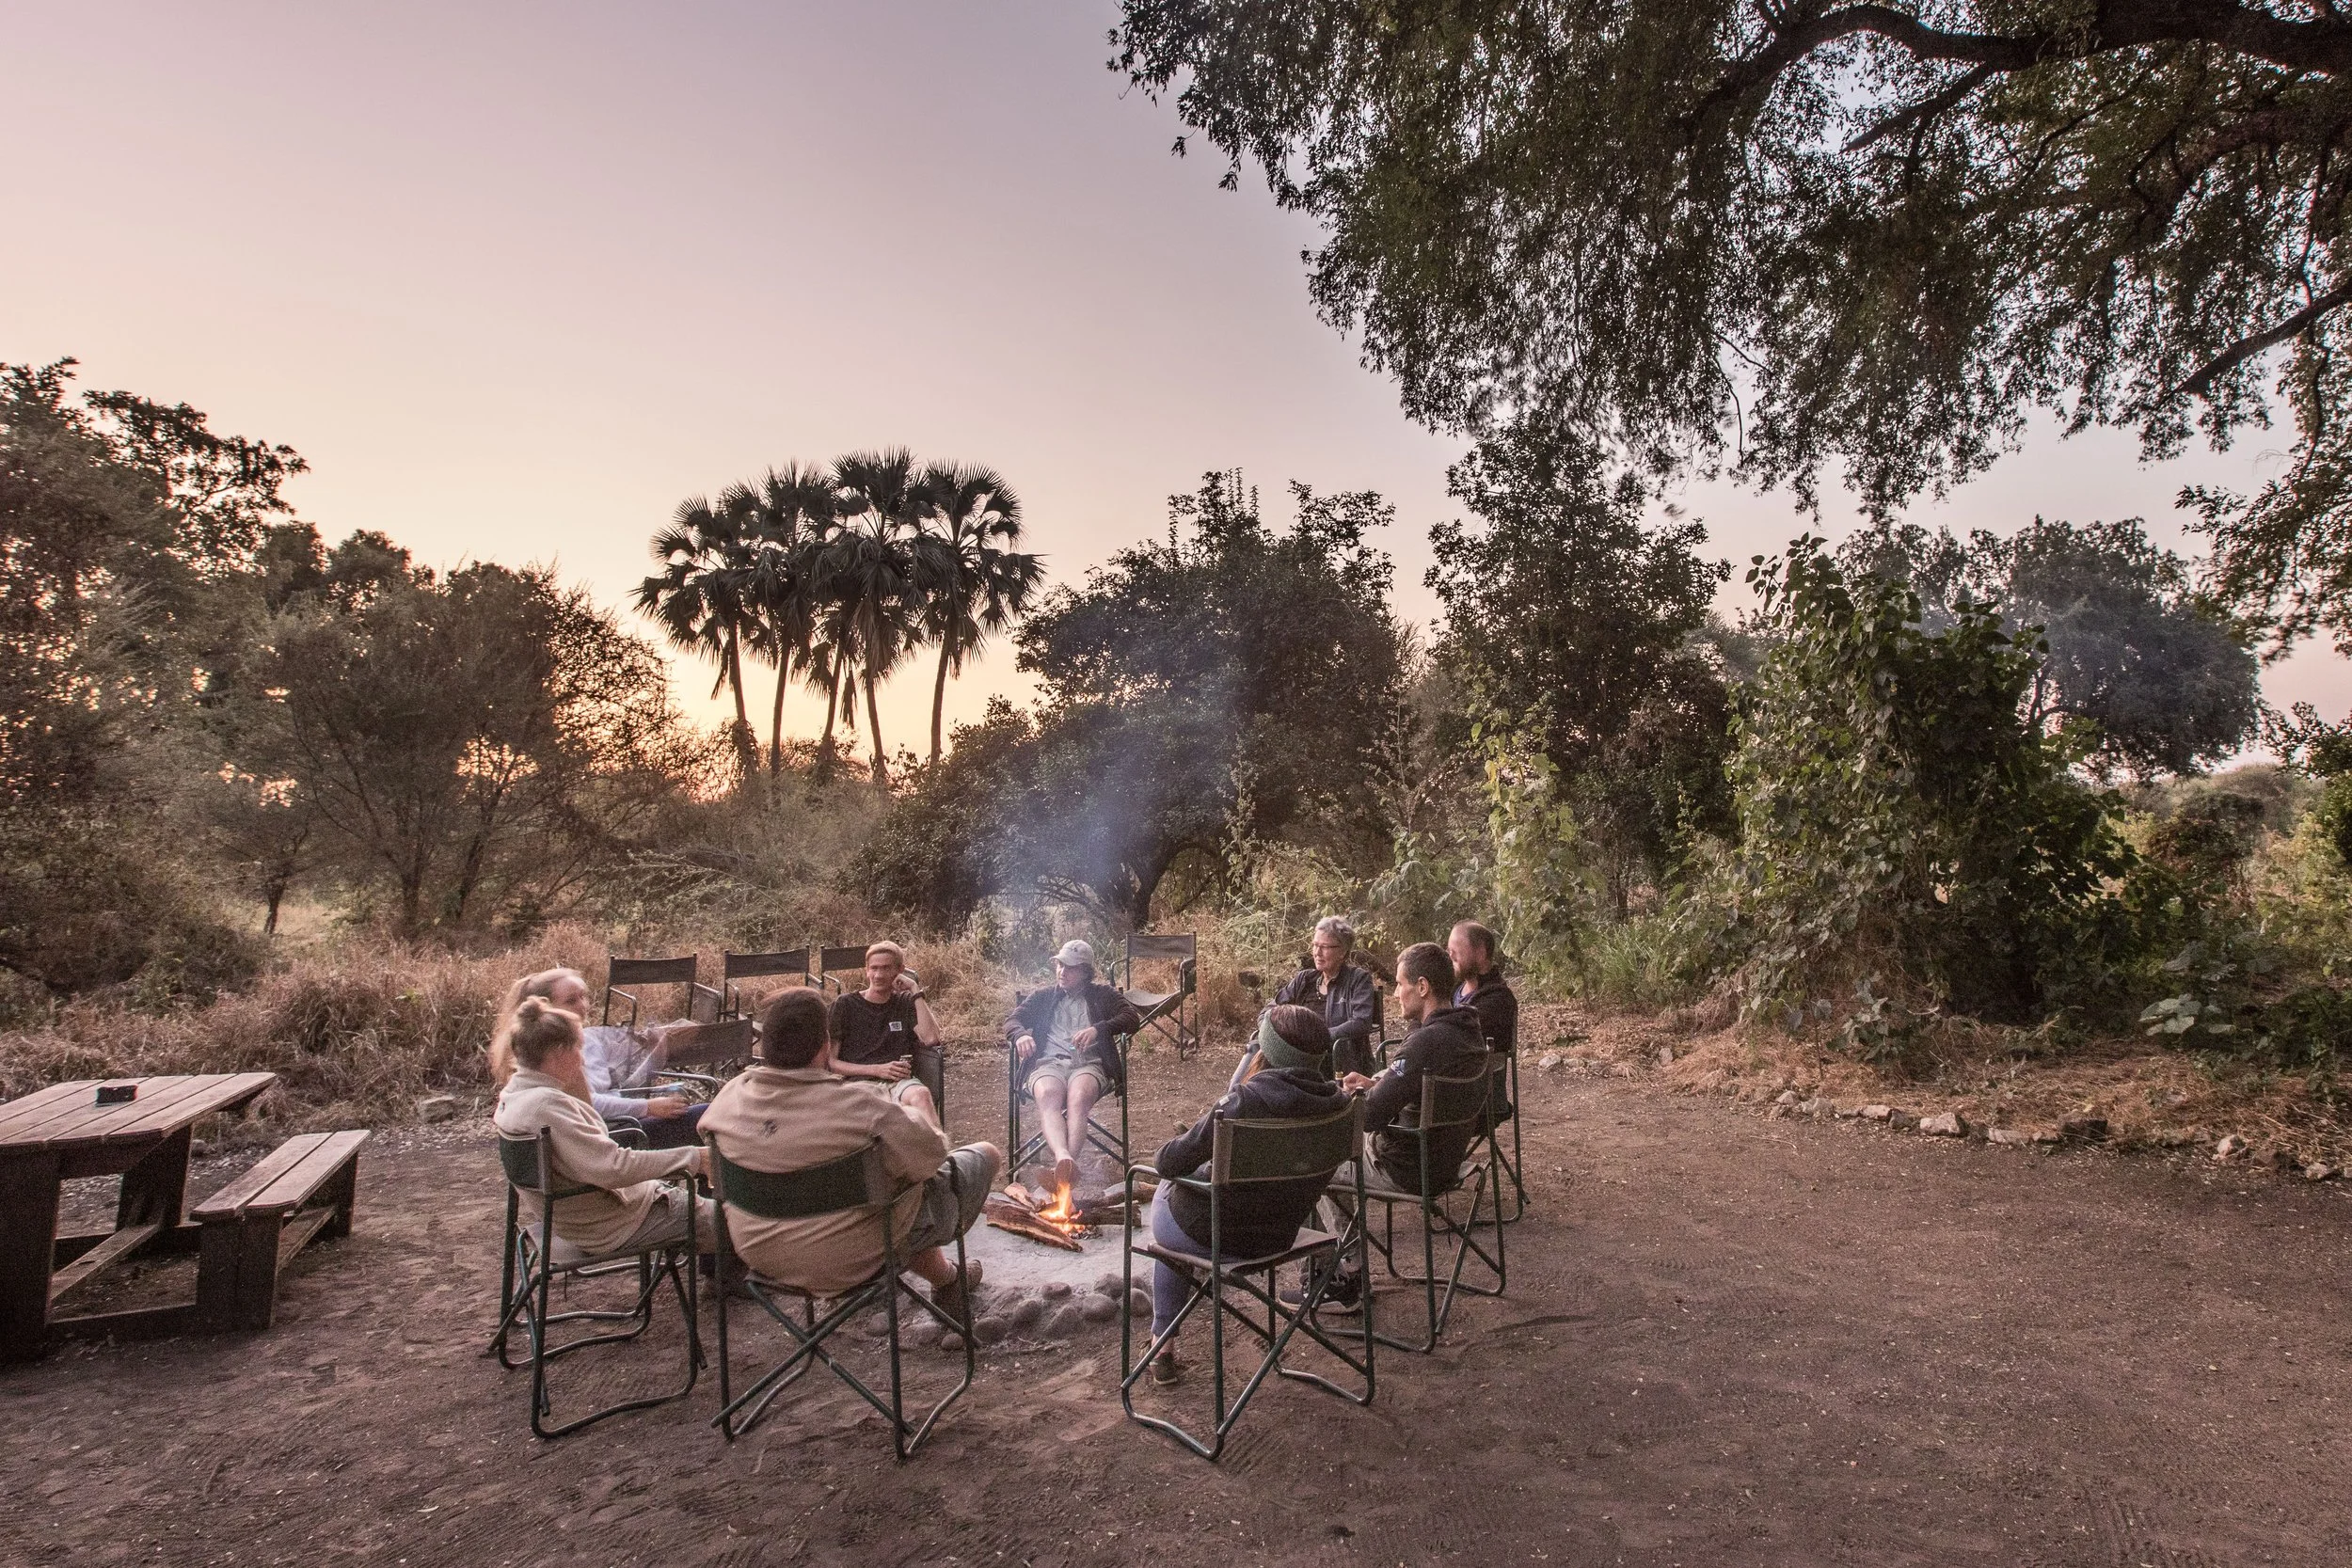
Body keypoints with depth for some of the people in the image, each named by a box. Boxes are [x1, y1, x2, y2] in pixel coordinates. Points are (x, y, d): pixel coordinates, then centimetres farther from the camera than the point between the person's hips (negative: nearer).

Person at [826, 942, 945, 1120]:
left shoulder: (906, 1003, 16)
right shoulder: (845, 1004, 10)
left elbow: (931, 1038, -2)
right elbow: (830, 1062, 6)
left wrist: (916, 991, 1)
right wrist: (877, 1070, -6)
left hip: (900, 1081, 2)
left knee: (921, 1094, -37)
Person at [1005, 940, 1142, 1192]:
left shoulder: (1101, 995, 20)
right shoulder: (1042, 996, 27)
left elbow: (1132, 1018, 5)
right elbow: (1012, 1020, 15)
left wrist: (1098, 1029, -14)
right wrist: (1020, 1035, -11)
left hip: (1088, 1063, -1)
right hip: (1048, 1062, 1)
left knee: (1079, 1098, -38)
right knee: (1048, 1097, -37)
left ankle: (1063, 1169, -55)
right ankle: (1064, 1159, -59)